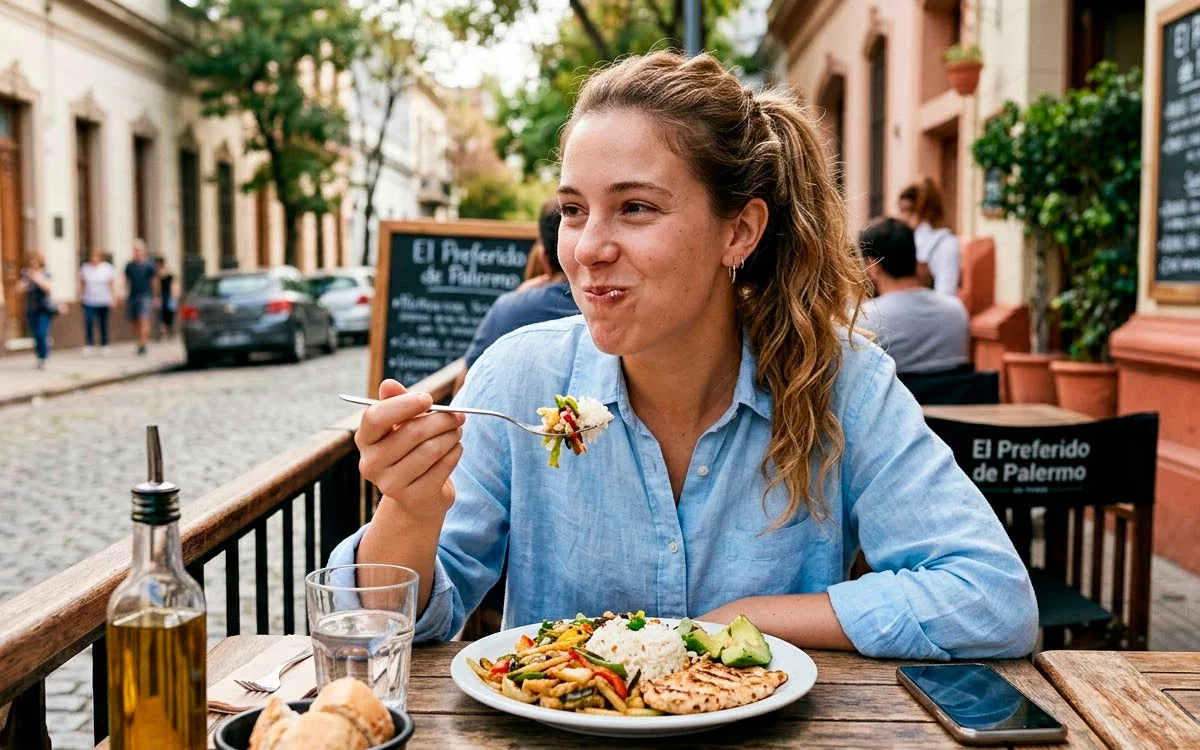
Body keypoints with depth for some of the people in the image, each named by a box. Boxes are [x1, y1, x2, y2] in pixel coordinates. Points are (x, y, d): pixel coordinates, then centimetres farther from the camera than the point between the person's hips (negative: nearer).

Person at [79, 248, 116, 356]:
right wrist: (81, 296, 9)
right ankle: (89, 346, -4)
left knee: (103, 325, 6)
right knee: (88, 323, -10)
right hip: (89, 302, 1)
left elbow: (112, 284, 2)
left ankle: (104, 346, 16)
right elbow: (81, 283, 14)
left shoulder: (108, 268, 0)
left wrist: (112, 298, -3)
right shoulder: (85, 268, 6)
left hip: (103, 302, -1)